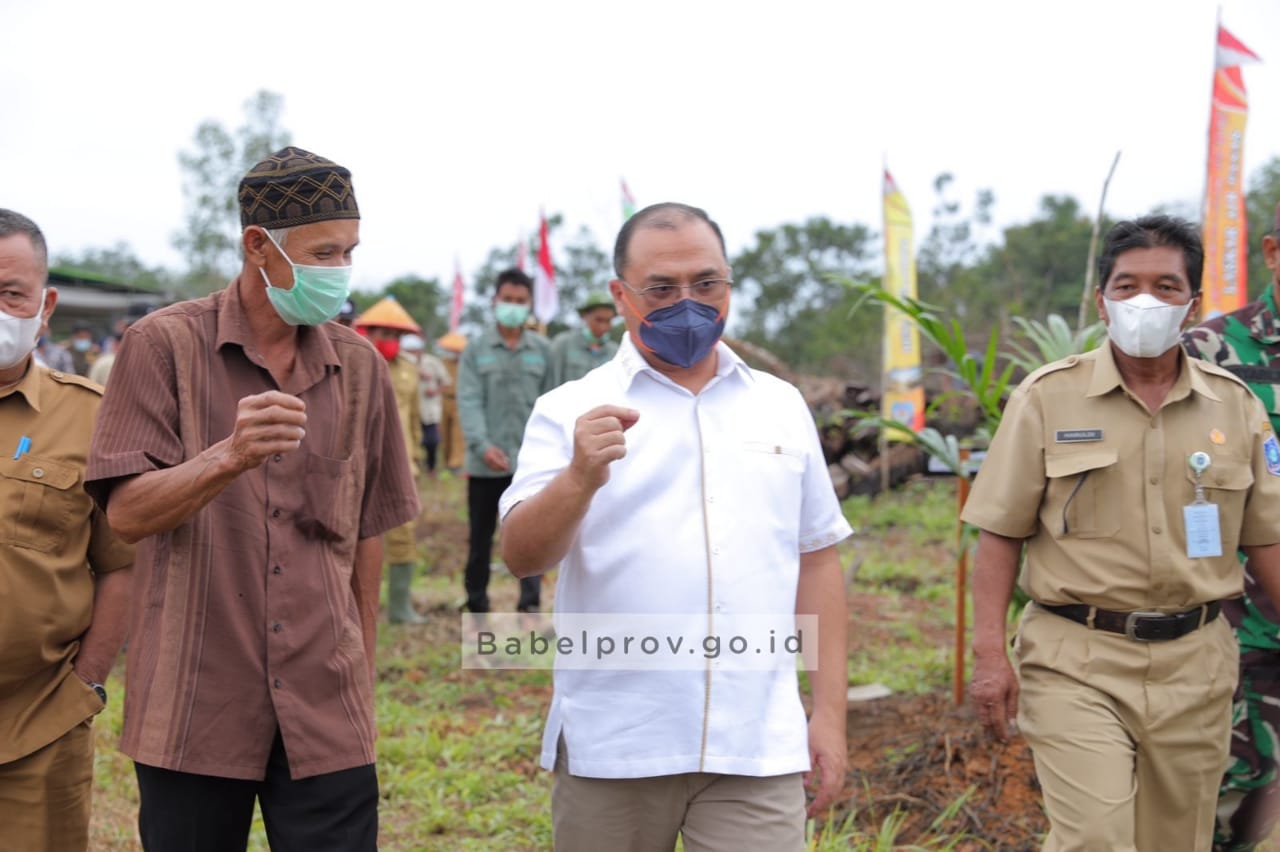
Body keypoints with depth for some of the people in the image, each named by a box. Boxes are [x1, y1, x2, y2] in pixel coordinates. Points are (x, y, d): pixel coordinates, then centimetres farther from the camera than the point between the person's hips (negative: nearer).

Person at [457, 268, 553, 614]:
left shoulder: (542, 350, 6)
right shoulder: (475, 351, 3)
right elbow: (469, 402, -6)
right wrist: (482, 445, -21)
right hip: (485, 462, 0)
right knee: (480, 536, 11)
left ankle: (530, 602, -4)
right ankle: (476, 603, 24)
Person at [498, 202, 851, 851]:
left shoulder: (781, 406, 11)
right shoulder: (573, 410, 2)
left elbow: (816, 559, 13)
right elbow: (522, 556, -8)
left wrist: (830, 713, 8)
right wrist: (580, 479, -27)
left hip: (757, 747, 2)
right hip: (611, 748, -1)